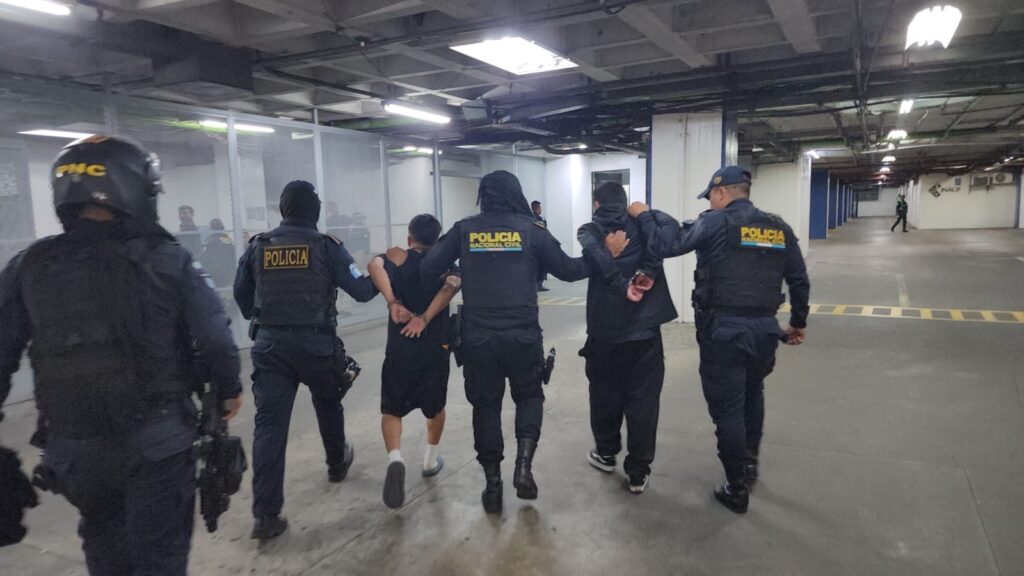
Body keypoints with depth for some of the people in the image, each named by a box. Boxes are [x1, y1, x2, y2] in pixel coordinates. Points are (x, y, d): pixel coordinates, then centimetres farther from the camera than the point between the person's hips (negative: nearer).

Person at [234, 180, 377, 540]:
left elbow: (241, 295, 13)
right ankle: (337, 464, 45)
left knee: (269, 424, 0)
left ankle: (266, 514, -1)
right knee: (328, 405, 23)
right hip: (317, 342, -1)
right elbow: (361, 291, -6)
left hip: (270, 344, 2)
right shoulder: (325, 246, -5)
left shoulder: (258, 246, 4)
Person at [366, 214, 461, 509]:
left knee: (392, 409, 10)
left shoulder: (397, 257, 3)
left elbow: (375, 265, -20)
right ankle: (431, 460, 33)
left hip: (400, 348, -1)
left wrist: (393, 303, -23)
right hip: (436, 347, 1)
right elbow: (453, 285, -18)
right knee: (436, 406, 23)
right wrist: (425, 318, -19)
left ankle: (395, 459, -13)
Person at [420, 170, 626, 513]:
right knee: (529, 396, 20)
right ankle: (523, 465, 3)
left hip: (477, 336, 1)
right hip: (522, 335, -1)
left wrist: (451, 278, 23)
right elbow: (567, 270, 6)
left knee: (485, 404, 14)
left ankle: (492, 484, 19)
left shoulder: (464, 230, 3)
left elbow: (427, 270, 2)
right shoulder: (531, 229, 0)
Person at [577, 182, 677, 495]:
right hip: (645, 328, 1)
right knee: (643, 401, 6)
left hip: (605, 329, -1)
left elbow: (596, 256, -18)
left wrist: (623, 287, -18)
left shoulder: (590, 230, 4)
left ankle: (606, 454, 33)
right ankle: (638, 473, 10)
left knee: (606, 395, 17)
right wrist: (649, 271, -15)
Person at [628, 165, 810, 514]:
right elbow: (799, 280, 11)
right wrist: (798, 322, 23)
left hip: (723, 330, -6)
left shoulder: (717, 223, -9)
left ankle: (737, 490, 14)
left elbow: (665, 245, -14)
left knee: (727, 409, 5)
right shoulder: (780, 228, 8)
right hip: (764, 329, 6)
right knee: (752, 396, 27)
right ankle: (749, 464, 41)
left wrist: (644, 215, 3)